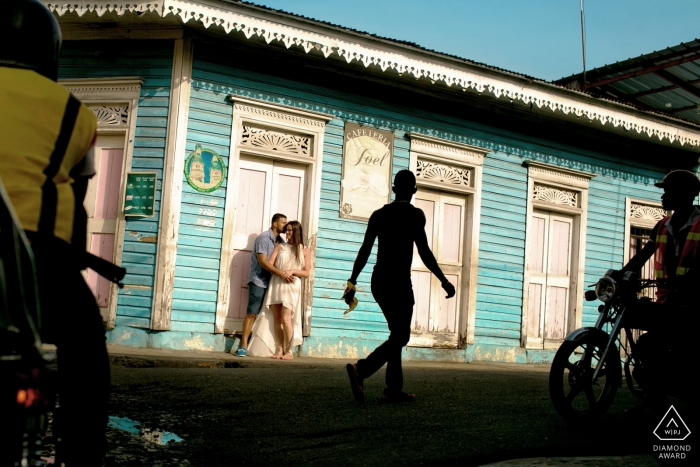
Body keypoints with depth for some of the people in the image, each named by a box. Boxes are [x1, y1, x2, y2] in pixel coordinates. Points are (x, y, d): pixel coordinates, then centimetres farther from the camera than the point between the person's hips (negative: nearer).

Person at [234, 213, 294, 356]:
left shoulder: (281, 242, 13)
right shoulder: (263, 237, -8)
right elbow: (262, 261, -17)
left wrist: (287, 274, -7)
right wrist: (281, 273, -24)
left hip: (273, 282, 6)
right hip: (259, 281, -6)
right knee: (251, 313, -8)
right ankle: (243, 345, -6)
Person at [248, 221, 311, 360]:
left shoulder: (304, 251, 7)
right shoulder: (280, 246, 13)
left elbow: (306, 273, 3)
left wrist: (292, 271, -13)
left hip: (292, 286, -3)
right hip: (276, 284, 3)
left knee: (286, 319, -10)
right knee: (277, 319, 1)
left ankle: (288, 351, -1)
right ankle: (279, 350, 6)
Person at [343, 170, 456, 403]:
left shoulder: (379, 214, 10)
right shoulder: (415, 214, -5)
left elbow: (364, 250, 6)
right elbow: (424, 252, -11)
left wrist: (352, 282, 8)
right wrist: (444, 281, -5)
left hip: (378, 280, 7)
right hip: (399, 281, -7)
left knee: (397, 334, 15)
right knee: (401, 336, -3)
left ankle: (394, 389, 12)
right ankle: (361, 368, -23)